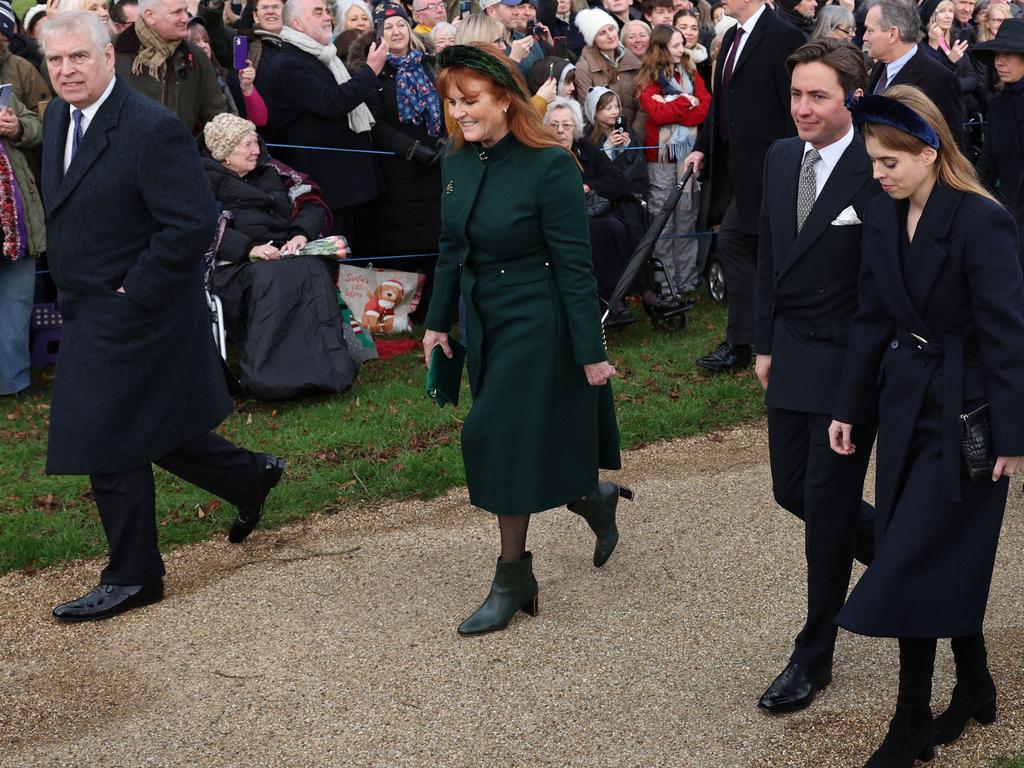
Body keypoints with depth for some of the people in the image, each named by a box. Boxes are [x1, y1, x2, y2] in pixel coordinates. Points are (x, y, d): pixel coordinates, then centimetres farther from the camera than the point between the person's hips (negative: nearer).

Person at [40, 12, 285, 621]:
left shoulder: (153, 129, -21)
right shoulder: (59, 116, 7)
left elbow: (193, 225, -23)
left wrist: (132, 294, -19)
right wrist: (72, 287, 12)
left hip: (132, 316, -9)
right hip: (90, 314, 9)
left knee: (109, 446, -1)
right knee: (152, 427, 19)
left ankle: (133, 578, 17)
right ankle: (251, 476, 40)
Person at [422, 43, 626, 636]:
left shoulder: (550, 166, -19)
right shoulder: (459, 163, 1)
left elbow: (575, 267, -17)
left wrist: (591, 353, -15)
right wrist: (438, 321, 15)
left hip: (537, 325, -7)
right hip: (484, 322, 7)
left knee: (505, 442, -3)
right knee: (521, 445, 13)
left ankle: (513, 581, 11)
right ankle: (596, 499, 40)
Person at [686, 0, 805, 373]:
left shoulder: (782, 37, -13)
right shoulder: (732, 37, 13)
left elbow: (795, 108, -15)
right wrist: (703, 146, 12)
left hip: (763, 166, -8)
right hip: (736, 164, 8)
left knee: (733, 241, -7)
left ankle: (739, 345, 4)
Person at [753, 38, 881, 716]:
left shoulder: (877, 173, -17)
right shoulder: (781, 158, 5)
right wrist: (765, 344, 13)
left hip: (849, 365, -7)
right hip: (791, 356, 7)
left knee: (828, 505, 1)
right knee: (793, 490, 15)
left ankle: (814, 659, 15)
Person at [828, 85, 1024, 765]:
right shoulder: (883, 216, 3)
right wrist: (849, 407, 8)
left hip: (963, 412, -7)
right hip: (905, 401, 7)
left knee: (913, 563, -5)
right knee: (945, 558, 14)